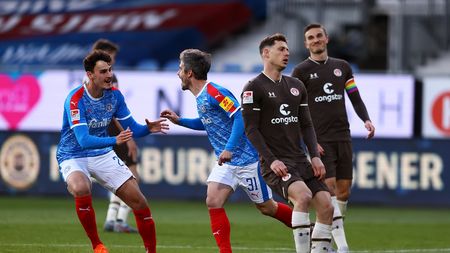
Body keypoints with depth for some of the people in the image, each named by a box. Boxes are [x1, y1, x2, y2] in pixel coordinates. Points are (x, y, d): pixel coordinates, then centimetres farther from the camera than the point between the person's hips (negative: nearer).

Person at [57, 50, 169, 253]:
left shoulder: (114, 95, -4)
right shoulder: (76, 99, -23)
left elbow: (132, 129, 4)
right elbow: (83, 140, -32)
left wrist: (149, 128, -19)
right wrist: (115, 140, -47)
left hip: (103, 154, 6)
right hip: (73, 157, -5)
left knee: (139, 201, -3)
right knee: (81, 189, -38)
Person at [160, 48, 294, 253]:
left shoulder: (213, 92, -19)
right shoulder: (200, 97, 9)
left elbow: (240, 117, -26)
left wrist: (229, 148, -33)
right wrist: (179, 121, 16)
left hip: (246, 159, -8)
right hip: (225, 162, 8)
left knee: (266, 207, 5)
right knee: (213, 202, -10)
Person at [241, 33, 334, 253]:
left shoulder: (296, 86, 17)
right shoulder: (254, 87, -3)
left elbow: (306, 125, 18)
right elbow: (251, 129, -8)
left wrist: (315, 156, 3)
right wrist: (271, 160, -17)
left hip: (300, 161, 7)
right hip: (276, 164, -7)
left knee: (326, 206, -7)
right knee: (303, 195, -31)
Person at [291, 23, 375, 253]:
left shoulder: (342, 67, 14)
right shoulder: (301, 71, 1)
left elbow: (355, 98, 17)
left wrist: (366, 120, -2)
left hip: (343, 138, 5)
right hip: (320, 141, -5)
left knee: (343, 192, 2)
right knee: (330, 189, -15)